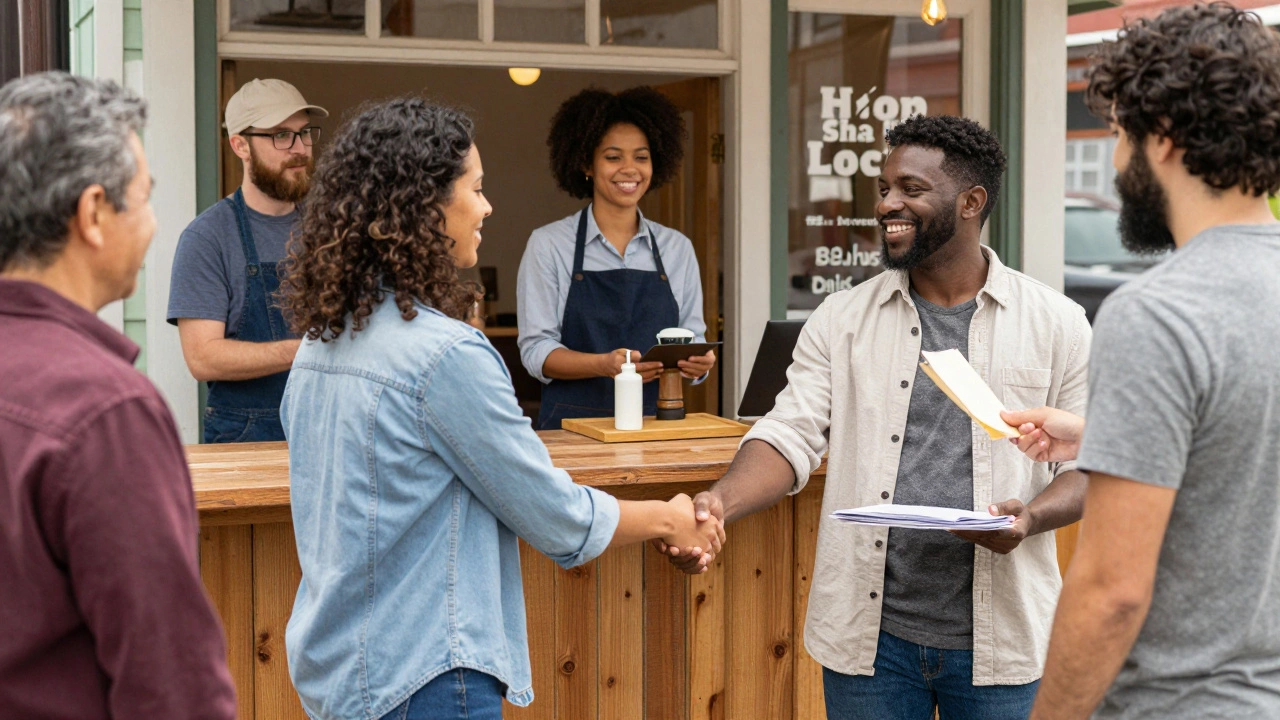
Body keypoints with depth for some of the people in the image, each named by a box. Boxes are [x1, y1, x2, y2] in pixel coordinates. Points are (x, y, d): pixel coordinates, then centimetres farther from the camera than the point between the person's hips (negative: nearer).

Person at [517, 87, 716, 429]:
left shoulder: (677, 248, 13)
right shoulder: (549, 244, 4)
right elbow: (536, 351, -2)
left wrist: (698, 361, -8)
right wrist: (605, 365, -18)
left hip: (656, 423, 3)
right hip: (573, 424, -3)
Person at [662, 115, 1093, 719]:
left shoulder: (1056, 324, 1)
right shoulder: (841, 320, 5)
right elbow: (791, 436, -2)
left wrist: (1032, 516, -18)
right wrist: (722, 501, -21)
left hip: (999, 641, -1)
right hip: (871, 632, 1)